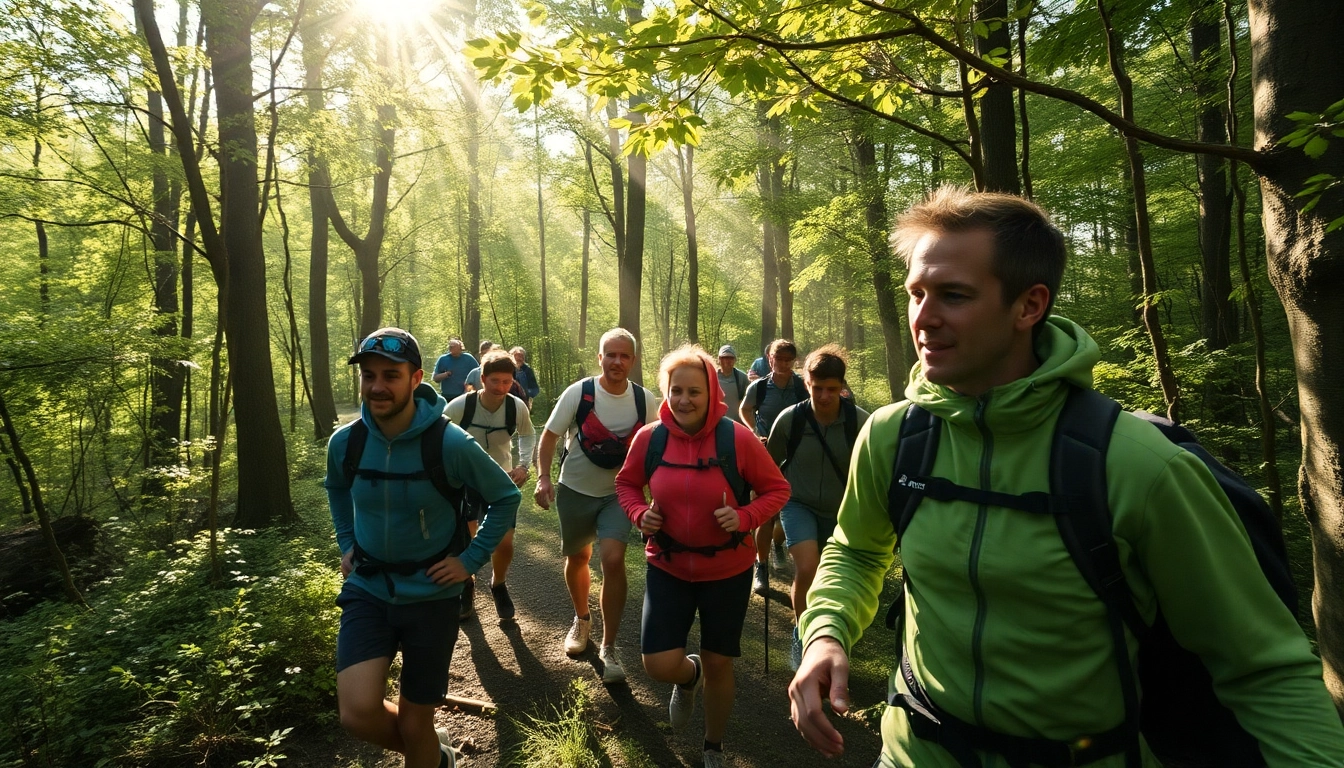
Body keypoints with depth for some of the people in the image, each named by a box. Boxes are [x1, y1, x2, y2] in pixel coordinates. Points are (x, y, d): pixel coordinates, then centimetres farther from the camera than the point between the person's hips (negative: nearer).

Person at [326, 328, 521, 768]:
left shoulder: (450, 443, -19)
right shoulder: (345, 442, -7)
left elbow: (506, 498, -6)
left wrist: (470, 559, -10)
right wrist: (347, 545, 10)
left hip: (431, 596, -2)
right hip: (367, 590, 3)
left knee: (414, 725, 7)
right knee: (358, 713, -13)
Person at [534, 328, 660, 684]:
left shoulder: (646, 400, -9)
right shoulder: (578, 393, -15)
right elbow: (550, 435, -7)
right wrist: (543, 477, -19)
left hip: (618, 493, 0)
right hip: (575, 491, 0)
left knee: (613, 559, -17)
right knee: (577, 558, 16)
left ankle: (609, 648, 0)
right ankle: (582, 620, 46)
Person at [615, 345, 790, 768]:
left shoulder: (738, 438, -18)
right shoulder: (649, 437, -12)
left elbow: (777, 489, -6)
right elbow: (626, 482, 7)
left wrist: (745, 517, -24)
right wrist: (639, 512, -13)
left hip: (727, 570, -1)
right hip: (667, 566, 2)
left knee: (718, 665, 13)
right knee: (659, 665, -5)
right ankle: (689, 675, 36)